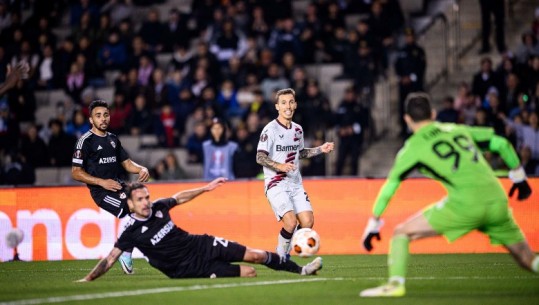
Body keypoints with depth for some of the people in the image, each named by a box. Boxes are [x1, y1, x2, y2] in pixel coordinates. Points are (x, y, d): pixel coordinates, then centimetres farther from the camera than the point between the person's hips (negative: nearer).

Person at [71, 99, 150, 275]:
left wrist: (142, 169, -1)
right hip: (101, 192, -7)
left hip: (119, 186, 7)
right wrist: (102, 182, -17)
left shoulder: (113, 139, 18)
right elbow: (76, 173, -8)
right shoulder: (86, 141, -4)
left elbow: (127, 163, 21)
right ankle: (126, 253, -10)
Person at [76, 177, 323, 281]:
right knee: (249, 273, -19)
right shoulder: (132, 232, -17)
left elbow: (180, 197, 17)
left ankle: (300, 270, 17)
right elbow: (111, 258, -17)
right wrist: (88, 279, -26)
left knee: (255, 255, 3)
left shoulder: (158, 208, -2)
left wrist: (206, 188, 16)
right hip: (190, 268, -5)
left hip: (201, 245, 5)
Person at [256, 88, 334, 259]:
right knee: (291, 222, -22)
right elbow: (260, 158, -17)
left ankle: (285, 251, 17)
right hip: (276, 184, -6)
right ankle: (280, 257, 0)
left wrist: (321, 149, 16)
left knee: (307, 222, -5)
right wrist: (279, 166, -32)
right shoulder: (270, 130, -10)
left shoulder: (297, 130, 11)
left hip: (295, 184, 7)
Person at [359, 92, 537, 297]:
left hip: (465, 204, -4)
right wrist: (518, 177, 32)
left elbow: (389, 186, 9)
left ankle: (395, 284, -7)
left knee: (402, 233, 8)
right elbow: (502, 144, 19)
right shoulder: (458, 130, 20)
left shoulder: (413, 147, 9)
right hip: (497, 200, 4)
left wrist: (373, 224, 17)